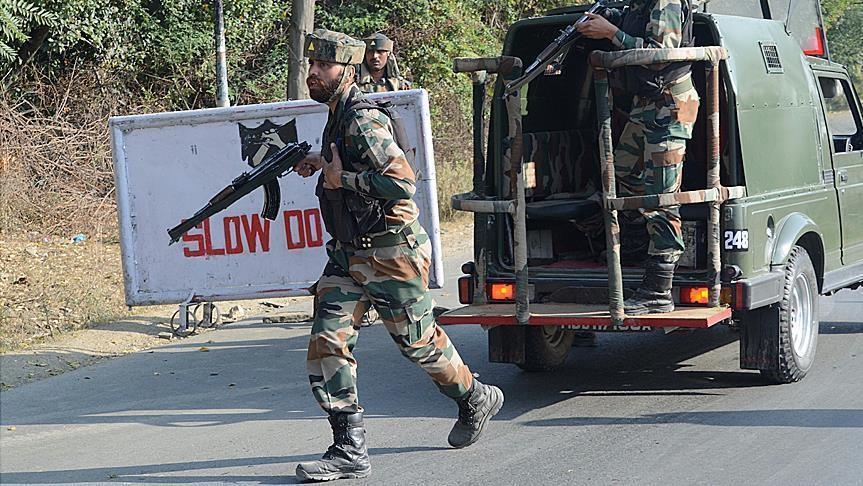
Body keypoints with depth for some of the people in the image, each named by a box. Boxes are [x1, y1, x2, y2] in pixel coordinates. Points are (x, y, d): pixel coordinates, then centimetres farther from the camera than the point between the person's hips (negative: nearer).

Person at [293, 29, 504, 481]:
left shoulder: (363, 122, -20)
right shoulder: (337, 117, 10)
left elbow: (402, 182, -29)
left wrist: (343, 178, -22)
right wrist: (322, 164, 15)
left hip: (392, 253, -9)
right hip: (349, 253, 9)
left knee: (417, 341, 8)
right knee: (328, 341, -3)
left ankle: (475, 399, 34)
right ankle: (350, 451, -1)